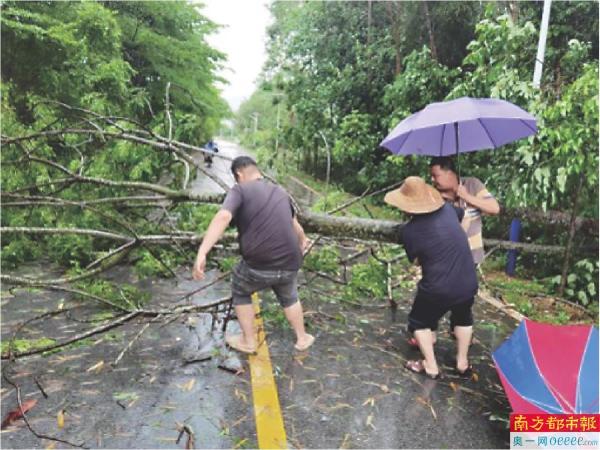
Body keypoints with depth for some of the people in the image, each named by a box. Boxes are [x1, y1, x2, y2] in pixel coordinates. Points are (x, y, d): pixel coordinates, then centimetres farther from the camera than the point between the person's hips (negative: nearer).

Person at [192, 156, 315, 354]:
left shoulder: (240, 190, -2)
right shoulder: (280, 192, 17)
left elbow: (223, 217, -22)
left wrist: (201, 253, -29)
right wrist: (302, 240, 56)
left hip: (258, 267, -4)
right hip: (289, 265, 5)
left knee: (240, 292, 27)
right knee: (289, 296, 34)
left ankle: (249, 341, 34)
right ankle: (302, 338, 44)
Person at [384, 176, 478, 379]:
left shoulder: (409, 231, -14)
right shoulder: (448, 209, -3)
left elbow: (416, 260, 0)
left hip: (438, 289, -4)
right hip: (468, 284, 5)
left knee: (420, 321, 23)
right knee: (463, 318, 33)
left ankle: (431, 367, 29)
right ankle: (463, 363, 42)